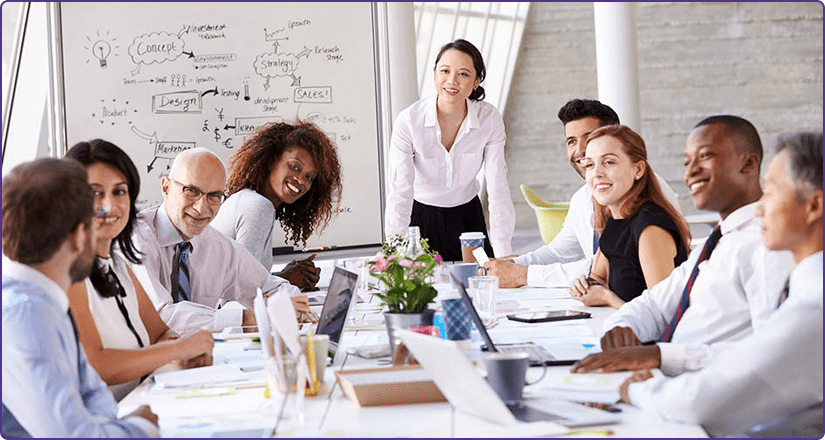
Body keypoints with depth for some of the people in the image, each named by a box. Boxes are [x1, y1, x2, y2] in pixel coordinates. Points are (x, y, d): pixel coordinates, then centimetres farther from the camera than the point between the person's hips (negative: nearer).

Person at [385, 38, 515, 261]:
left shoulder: (490, 120, -16)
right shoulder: (408, 121, -22)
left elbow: (498, 189, -18)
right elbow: (400, 193, -25)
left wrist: (503, 257, -24)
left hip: (468, 215, 2)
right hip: (421, 217, -2)